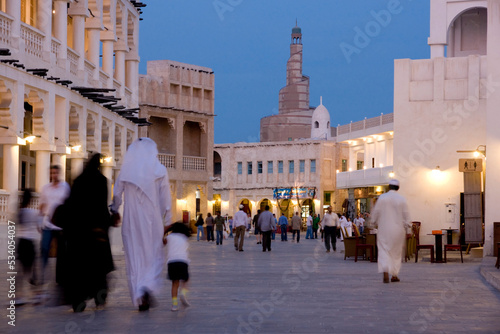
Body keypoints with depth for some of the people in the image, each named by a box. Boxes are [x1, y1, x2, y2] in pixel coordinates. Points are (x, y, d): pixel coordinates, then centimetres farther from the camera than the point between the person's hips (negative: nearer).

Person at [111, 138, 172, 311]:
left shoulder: (126, 171, 1)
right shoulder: (160, 171, -3)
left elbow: (117, 195, 9)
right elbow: (166, 201, -4)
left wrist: (114, 212, 28)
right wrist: (167, 224, 2)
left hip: (131, 221, 1)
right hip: (153, 221, -1)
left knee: (134, 259, 8)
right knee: (154, 257, 9)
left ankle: (139, 298, 5)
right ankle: (148, 287, -16)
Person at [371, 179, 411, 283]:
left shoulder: (382, 198, -4)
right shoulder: (402, 199, -3)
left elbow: (376, 212, 1)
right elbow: (406, 215, -1)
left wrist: (374, 222, 17)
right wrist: (407, 226, 9)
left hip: (384, 229, -1)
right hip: (398, 229, 1)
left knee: (384, 251, -1)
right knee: (396, 252, 12)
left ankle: (385, 272, -22)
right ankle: (394, 275, 17)